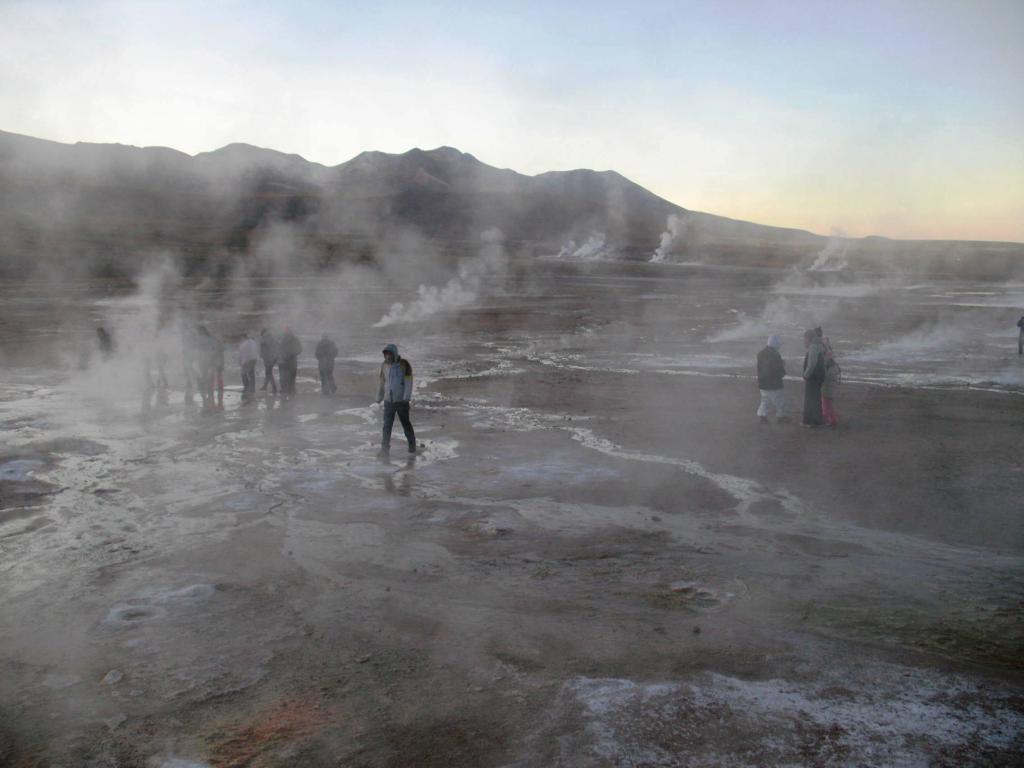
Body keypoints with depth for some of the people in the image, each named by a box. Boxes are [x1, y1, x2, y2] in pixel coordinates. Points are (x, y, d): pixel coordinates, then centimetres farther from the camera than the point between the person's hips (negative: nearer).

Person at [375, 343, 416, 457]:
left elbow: (408, 382, -13)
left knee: (406, 423, 10)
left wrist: (406, 397, -19)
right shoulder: (384, 365, 5)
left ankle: (412, 444, 29)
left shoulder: (404, 364, -9)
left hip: (401, 400, -4)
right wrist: (379, 397, 16)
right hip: (388, 400, 4)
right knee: (387, 426, 0)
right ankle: (385, 448, 3)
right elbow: (382, 382, 14)